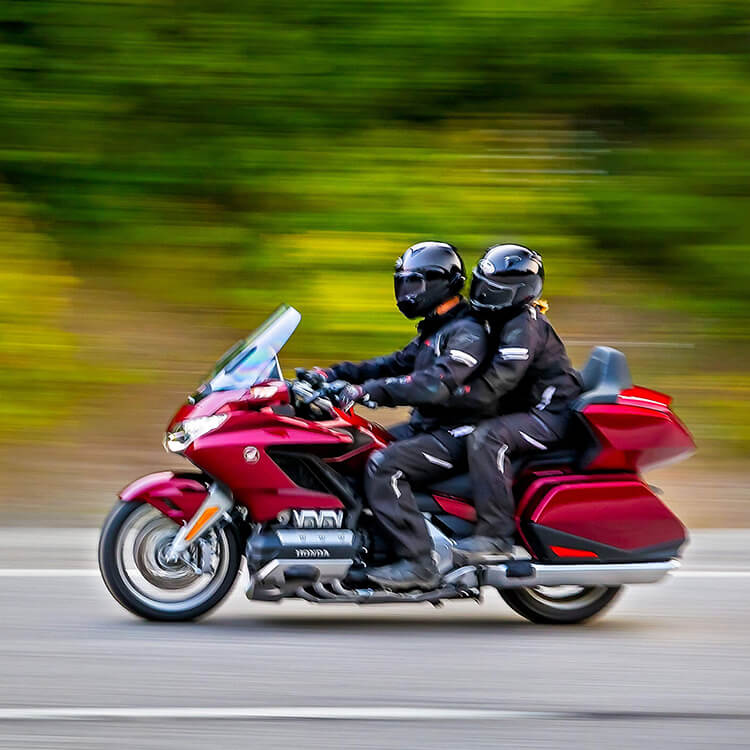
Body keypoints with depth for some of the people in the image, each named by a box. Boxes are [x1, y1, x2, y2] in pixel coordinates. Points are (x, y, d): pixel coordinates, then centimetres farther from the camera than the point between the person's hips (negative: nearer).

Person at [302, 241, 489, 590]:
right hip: (426, 426, 11)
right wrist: (335, 373, 10)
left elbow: (435, 384, -31)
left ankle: (418, 563, -28)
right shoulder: (434, 329, 17)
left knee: (383, 466, -28)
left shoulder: (466, 333, -17)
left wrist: (370, 390, -35)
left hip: (453, 434, -11)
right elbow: (397, 364, 21)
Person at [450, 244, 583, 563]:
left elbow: (497, 382, -26)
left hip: (551, 414, -11)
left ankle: (495, 534, -34)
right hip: (525, 413, 11)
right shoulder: (504, 323, 16)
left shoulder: (524, 327, -16)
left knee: (486, 438, -31)